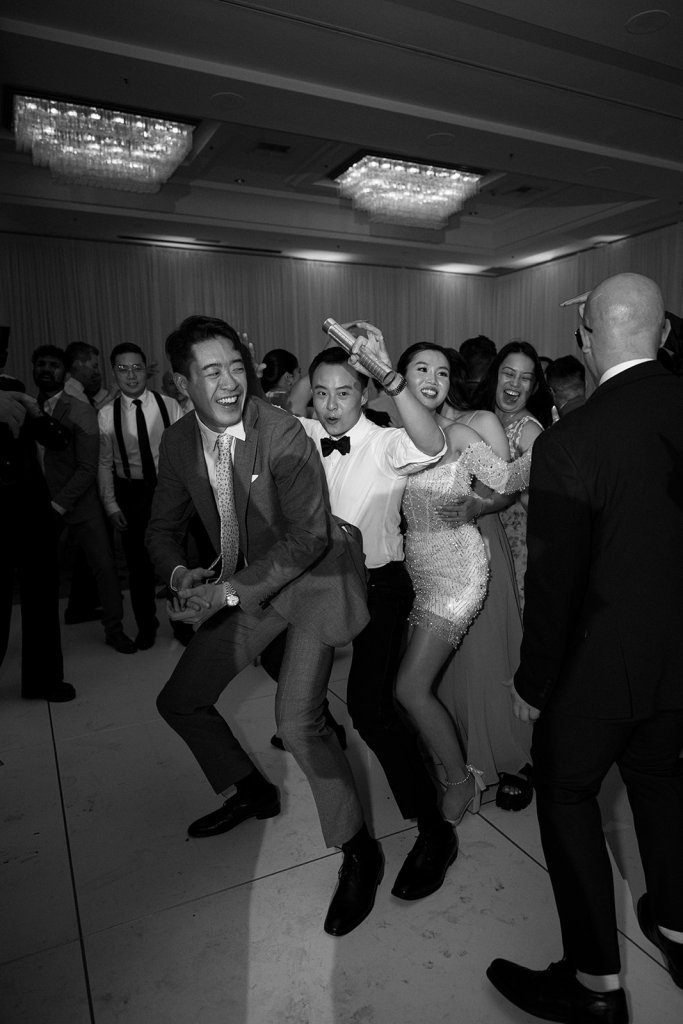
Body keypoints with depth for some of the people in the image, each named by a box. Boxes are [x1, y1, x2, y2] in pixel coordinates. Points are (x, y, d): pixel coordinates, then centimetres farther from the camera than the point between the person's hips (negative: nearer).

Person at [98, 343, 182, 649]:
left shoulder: (169, 406, -4)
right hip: (131, 493, 1)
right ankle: (146, 625, 30)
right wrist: (111, 505, -3)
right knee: (138, 561, 10)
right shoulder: (106, 415, -2)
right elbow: (104, 464, 1)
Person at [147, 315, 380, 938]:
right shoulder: (179, 443, -4)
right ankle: (253, 791, 39)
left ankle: (359, 850, 7)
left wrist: (229, 591, -27)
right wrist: (180, 574, -14)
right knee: (179, 701, 13)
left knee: (297, 720, -20)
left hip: (314, 576, -6)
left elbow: (310, 534, -23)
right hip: (243, 587, 7)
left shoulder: (283, 434, -22)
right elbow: (164, 528, 8)